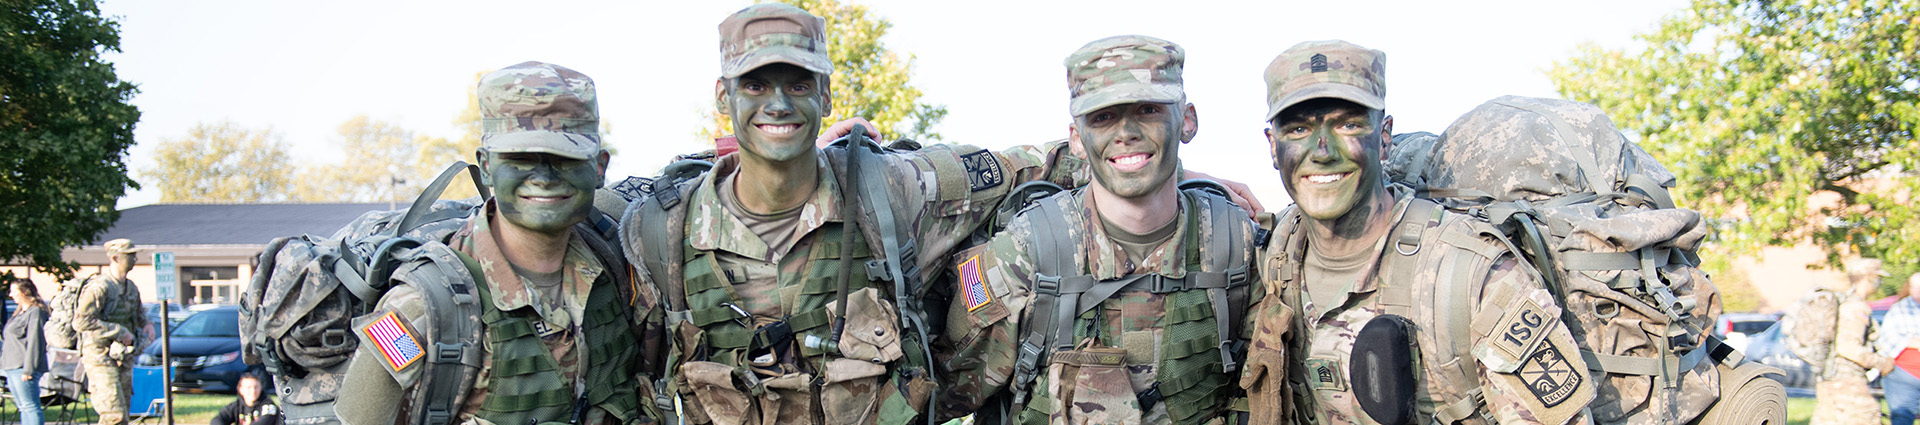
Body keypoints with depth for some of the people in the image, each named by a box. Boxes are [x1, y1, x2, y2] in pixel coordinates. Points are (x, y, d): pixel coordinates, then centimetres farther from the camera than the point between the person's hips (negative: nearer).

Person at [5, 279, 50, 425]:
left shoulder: (35, 312, -11)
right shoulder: (19, 312, 19)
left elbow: (34, 342, -17)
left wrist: (28, 369, -20)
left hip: (23, 369, -10)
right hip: (12, 368, 10)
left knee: (30, 407, -11)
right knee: (23, 407, 10)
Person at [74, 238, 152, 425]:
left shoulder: (131, 288, 12)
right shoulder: (99, 287, -15)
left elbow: (138, 314, 28)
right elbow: (81, 321, -23)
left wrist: (146, 324, 6)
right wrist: (119, 332, -21)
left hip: (124, 359, 8)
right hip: (101, 359, -8)